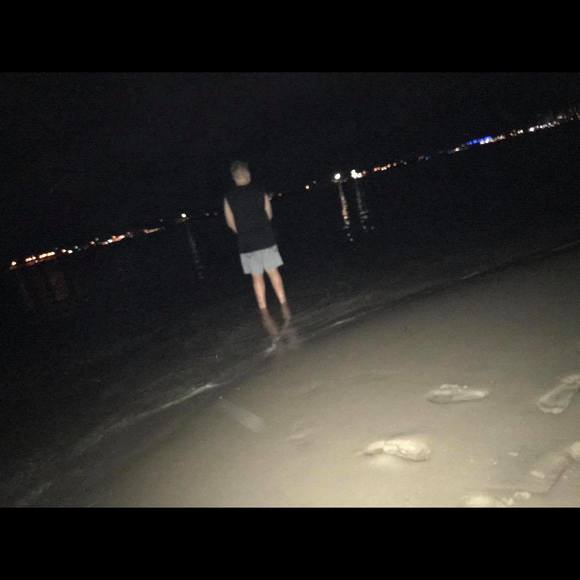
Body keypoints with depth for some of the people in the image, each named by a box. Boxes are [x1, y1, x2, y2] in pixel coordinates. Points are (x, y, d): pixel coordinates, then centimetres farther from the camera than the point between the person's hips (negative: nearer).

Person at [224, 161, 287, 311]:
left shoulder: (229, 197, -3)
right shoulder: (260, 191, -1)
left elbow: (231, 223, 3)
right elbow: (269, 215, 5)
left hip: (246, 242, 0)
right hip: (265, 238, 0)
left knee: (257, 277, 7)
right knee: (273, 272, 10)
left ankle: (264, 310, 10)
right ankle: (283, 304, 11)